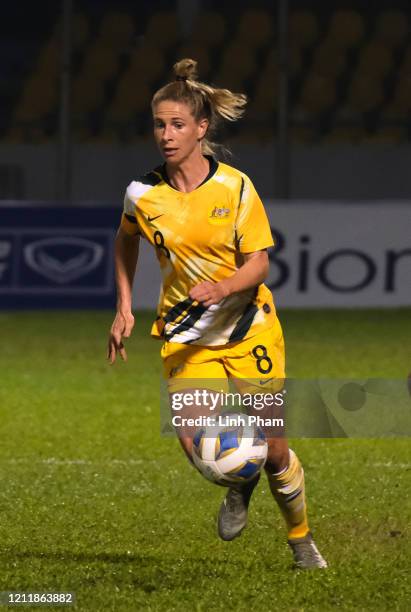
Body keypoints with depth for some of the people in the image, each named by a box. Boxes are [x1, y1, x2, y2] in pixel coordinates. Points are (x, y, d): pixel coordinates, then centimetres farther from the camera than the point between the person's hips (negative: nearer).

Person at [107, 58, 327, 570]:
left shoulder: (235, 188, -12)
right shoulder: (143, 194, -6)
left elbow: (258, 263, -11)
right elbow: (125, 241, 16)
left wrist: (220, 287, -30)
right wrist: (124, 309, 11)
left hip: (249, 329, -1)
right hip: (186, 336, 1)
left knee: (272, 448, 1)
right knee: (196, 444, -20)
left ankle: (301, 540, 29)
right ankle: (239, 486, 17)